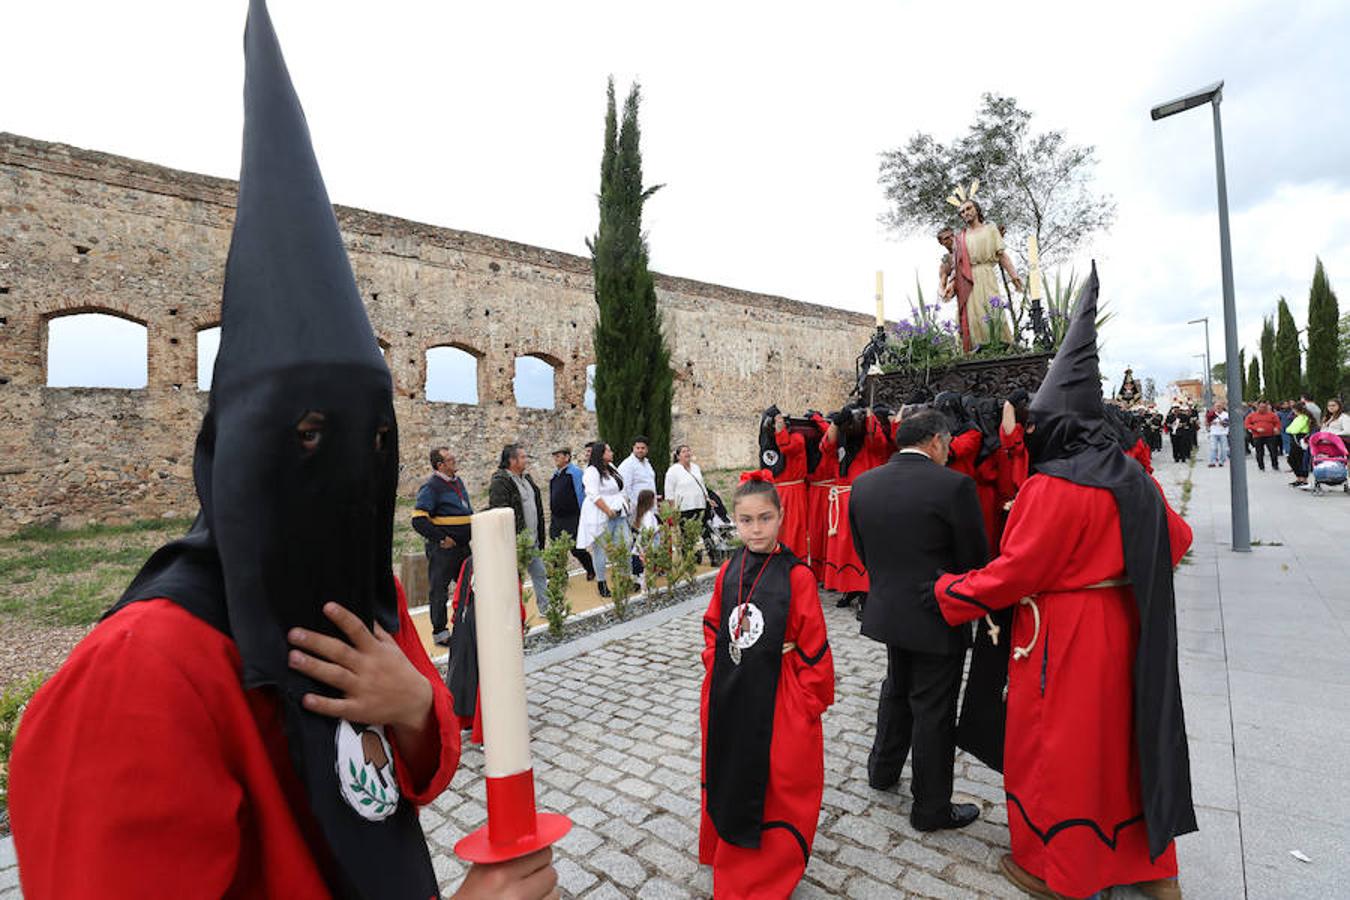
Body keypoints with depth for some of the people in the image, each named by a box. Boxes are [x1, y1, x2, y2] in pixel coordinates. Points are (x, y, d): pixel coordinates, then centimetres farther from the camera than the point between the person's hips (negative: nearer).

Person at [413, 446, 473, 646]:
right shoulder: (431, 487, -12)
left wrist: (471, 533, 13)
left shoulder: (458, 481, 13)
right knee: (439, 590, 4)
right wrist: (442, 538, -18)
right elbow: (418, 520, -19)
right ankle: (440, 632, 15)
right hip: (442, 548, -8)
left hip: (463, 547, 8)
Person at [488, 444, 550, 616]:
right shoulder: (500, 482, -14)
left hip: (532, 540, 9)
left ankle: (546, 608, 25)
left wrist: (539, 536, 20)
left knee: (540, 574, 14)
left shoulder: (526, 478, 14)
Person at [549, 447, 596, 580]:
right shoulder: (554, 475, 12)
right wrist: (551, 514, 18)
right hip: (556, 519, 7)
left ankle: (591, 570, 24)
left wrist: (582, 516, -12)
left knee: (576, 549, 1)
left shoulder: (575, 472, -9)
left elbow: (581, 494, -11)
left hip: (572, 518, -7)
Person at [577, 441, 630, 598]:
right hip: (601, 517, -8)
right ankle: (602, 584, 10)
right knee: (601, 550, 0)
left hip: (619, 514, 8)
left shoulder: (611, 467, 16)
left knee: (624, 546, 5)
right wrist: (608, 511, -20)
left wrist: (625, 504, 12)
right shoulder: (591, 472, -11)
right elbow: (594, 496, -19)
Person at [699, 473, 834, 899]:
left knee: (777, 787, 12)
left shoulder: (796, 576, -16)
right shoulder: (728, 572, -2)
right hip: (727, 697, 5)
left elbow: (814, 644, -12)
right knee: (728, 779, 22)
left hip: (778, 701, -4)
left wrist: (812, 700, -10)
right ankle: (727, 853, 49)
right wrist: (715, 664, 2)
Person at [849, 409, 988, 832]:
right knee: (933, 710, 10)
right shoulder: (954, 485, -19)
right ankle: (931, 807, 28)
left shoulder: (864, 484, -3)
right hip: (939, 618, -5)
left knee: (897, 690, 27)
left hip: (886, 610, 6)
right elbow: (975, 558, -11)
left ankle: (883, 768, 44)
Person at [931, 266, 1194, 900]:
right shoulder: (1131, 476, 0)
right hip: (1124, 631, 8)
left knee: (1057, 746, 10)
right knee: (1124, 734, 23)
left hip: (1065, 639, -7)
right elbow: (1176, 539, 13)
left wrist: (944, 590, -10)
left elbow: (1010, 574, -22)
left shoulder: (1051, 486, -24)